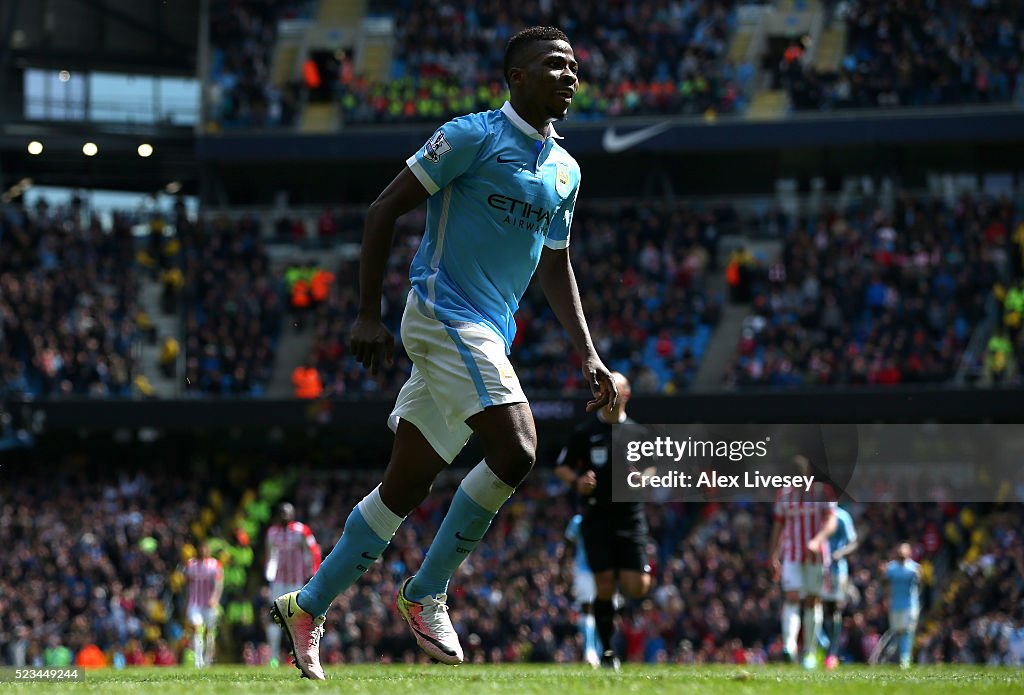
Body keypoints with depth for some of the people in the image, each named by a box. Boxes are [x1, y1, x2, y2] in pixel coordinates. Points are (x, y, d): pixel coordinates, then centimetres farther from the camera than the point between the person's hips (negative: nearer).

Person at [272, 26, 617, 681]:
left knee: (405, 489, 8)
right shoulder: (474, 136, -8)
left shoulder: (565, 170, 15)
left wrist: (589, 357, 15)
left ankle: (308, 607, 19)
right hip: (443, 314, -8)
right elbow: (385, 208, -7)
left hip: (490, 333, 8)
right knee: (516, 450, -22)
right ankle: (427, 594, -8)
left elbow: (555, 266, 24)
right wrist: (369, 316, -11)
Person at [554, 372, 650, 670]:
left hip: (630, 516, 1)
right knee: (604, 587, -6)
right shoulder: (585, 431, 2)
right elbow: (561, 466, 9)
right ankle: (607, 651, 6)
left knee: (637, 587, -8)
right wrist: (576, 482, -11)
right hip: (597, 518, -1)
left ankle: (624, 575, 30)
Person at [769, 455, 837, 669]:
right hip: (791, 555, 1)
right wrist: (773, 557, 9)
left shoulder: (823, 491, 0)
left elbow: (831, 521, -10)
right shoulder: (784, 494, 9)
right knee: (791, 597, -16)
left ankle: (810, 652, 12)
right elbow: (778, 525, 14)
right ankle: (789, 647, -32)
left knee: (813, 601, 3)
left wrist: (817, 541, -28)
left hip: (816, 554, -1)